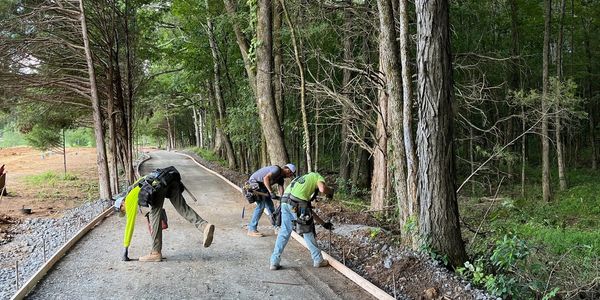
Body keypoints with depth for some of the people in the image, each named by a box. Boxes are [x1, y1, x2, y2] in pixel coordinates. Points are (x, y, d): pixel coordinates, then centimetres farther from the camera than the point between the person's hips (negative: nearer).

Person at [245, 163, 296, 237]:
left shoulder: (281, 177, 7)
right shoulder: (276, 169, -21)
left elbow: (281, 190, 0)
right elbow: (266, 178, -36)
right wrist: (271, 192, -40)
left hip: (262, 186, 10)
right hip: (254, 182, -10)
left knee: (270, 205, 10)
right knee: (261, 205, -16)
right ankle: (251, 230, -12)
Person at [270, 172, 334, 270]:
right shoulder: (317, 176, 20)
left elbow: (309, 211, 38)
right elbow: (322, 189, -6)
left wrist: (323, 224, 41)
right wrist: (330, 191, 18)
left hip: (285, 201, 7)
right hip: (297, 203, -7)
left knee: (284, 231, 16)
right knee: (307, 232, 9)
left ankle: (274, 262, 16)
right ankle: (318, 260, 23)